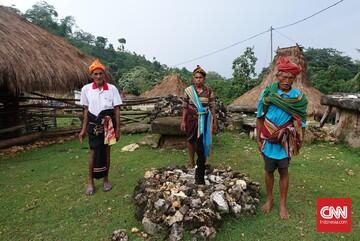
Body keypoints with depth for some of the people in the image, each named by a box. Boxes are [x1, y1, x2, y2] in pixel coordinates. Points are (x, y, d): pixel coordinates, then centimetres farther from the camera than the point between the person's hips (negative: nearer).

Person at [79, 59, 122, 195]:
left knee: (106, 151, 9)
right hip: (93, 123, 1)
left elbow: (117, 110, -3)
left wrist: (118, 129, -5)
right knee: (93, 151, 4)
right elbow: (86, 110, 6)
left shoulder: (112, 89, -6)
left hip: (108, 123, 0)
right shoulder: (86, 89, -1)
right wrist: (83, 129, 6)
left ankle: (106, 179, 25)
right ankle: (90, 182, 18)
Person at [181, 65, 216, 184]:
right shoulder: (188, 90, -1)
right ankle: (191, 160, 40)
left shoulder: (209, 91, -2)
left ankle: (200, 174, 10)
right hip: (191, 119, 1)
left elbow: (212, 107, 2)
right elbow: (185, 107, 3)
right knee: (191, 140, 15)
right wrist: (183, 121, 2)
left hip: (204, 120, -1)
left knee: (201, 144, -3)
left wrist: (214, 122, 2)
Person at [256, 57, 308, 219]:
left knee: (283, 171, 10)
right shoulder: (267, 92, -7)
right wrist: (258, 139, -2)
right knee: (269, 170, 12)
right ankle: (269, 199, 32)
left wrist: (298, 142, 2)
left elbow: (300, 121, 1)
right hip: (268, 140, 0)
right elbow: (260, 117, -2)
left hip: (286, 141, 0)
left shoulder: (298, 96, -5)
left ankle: (282, 204, 26)